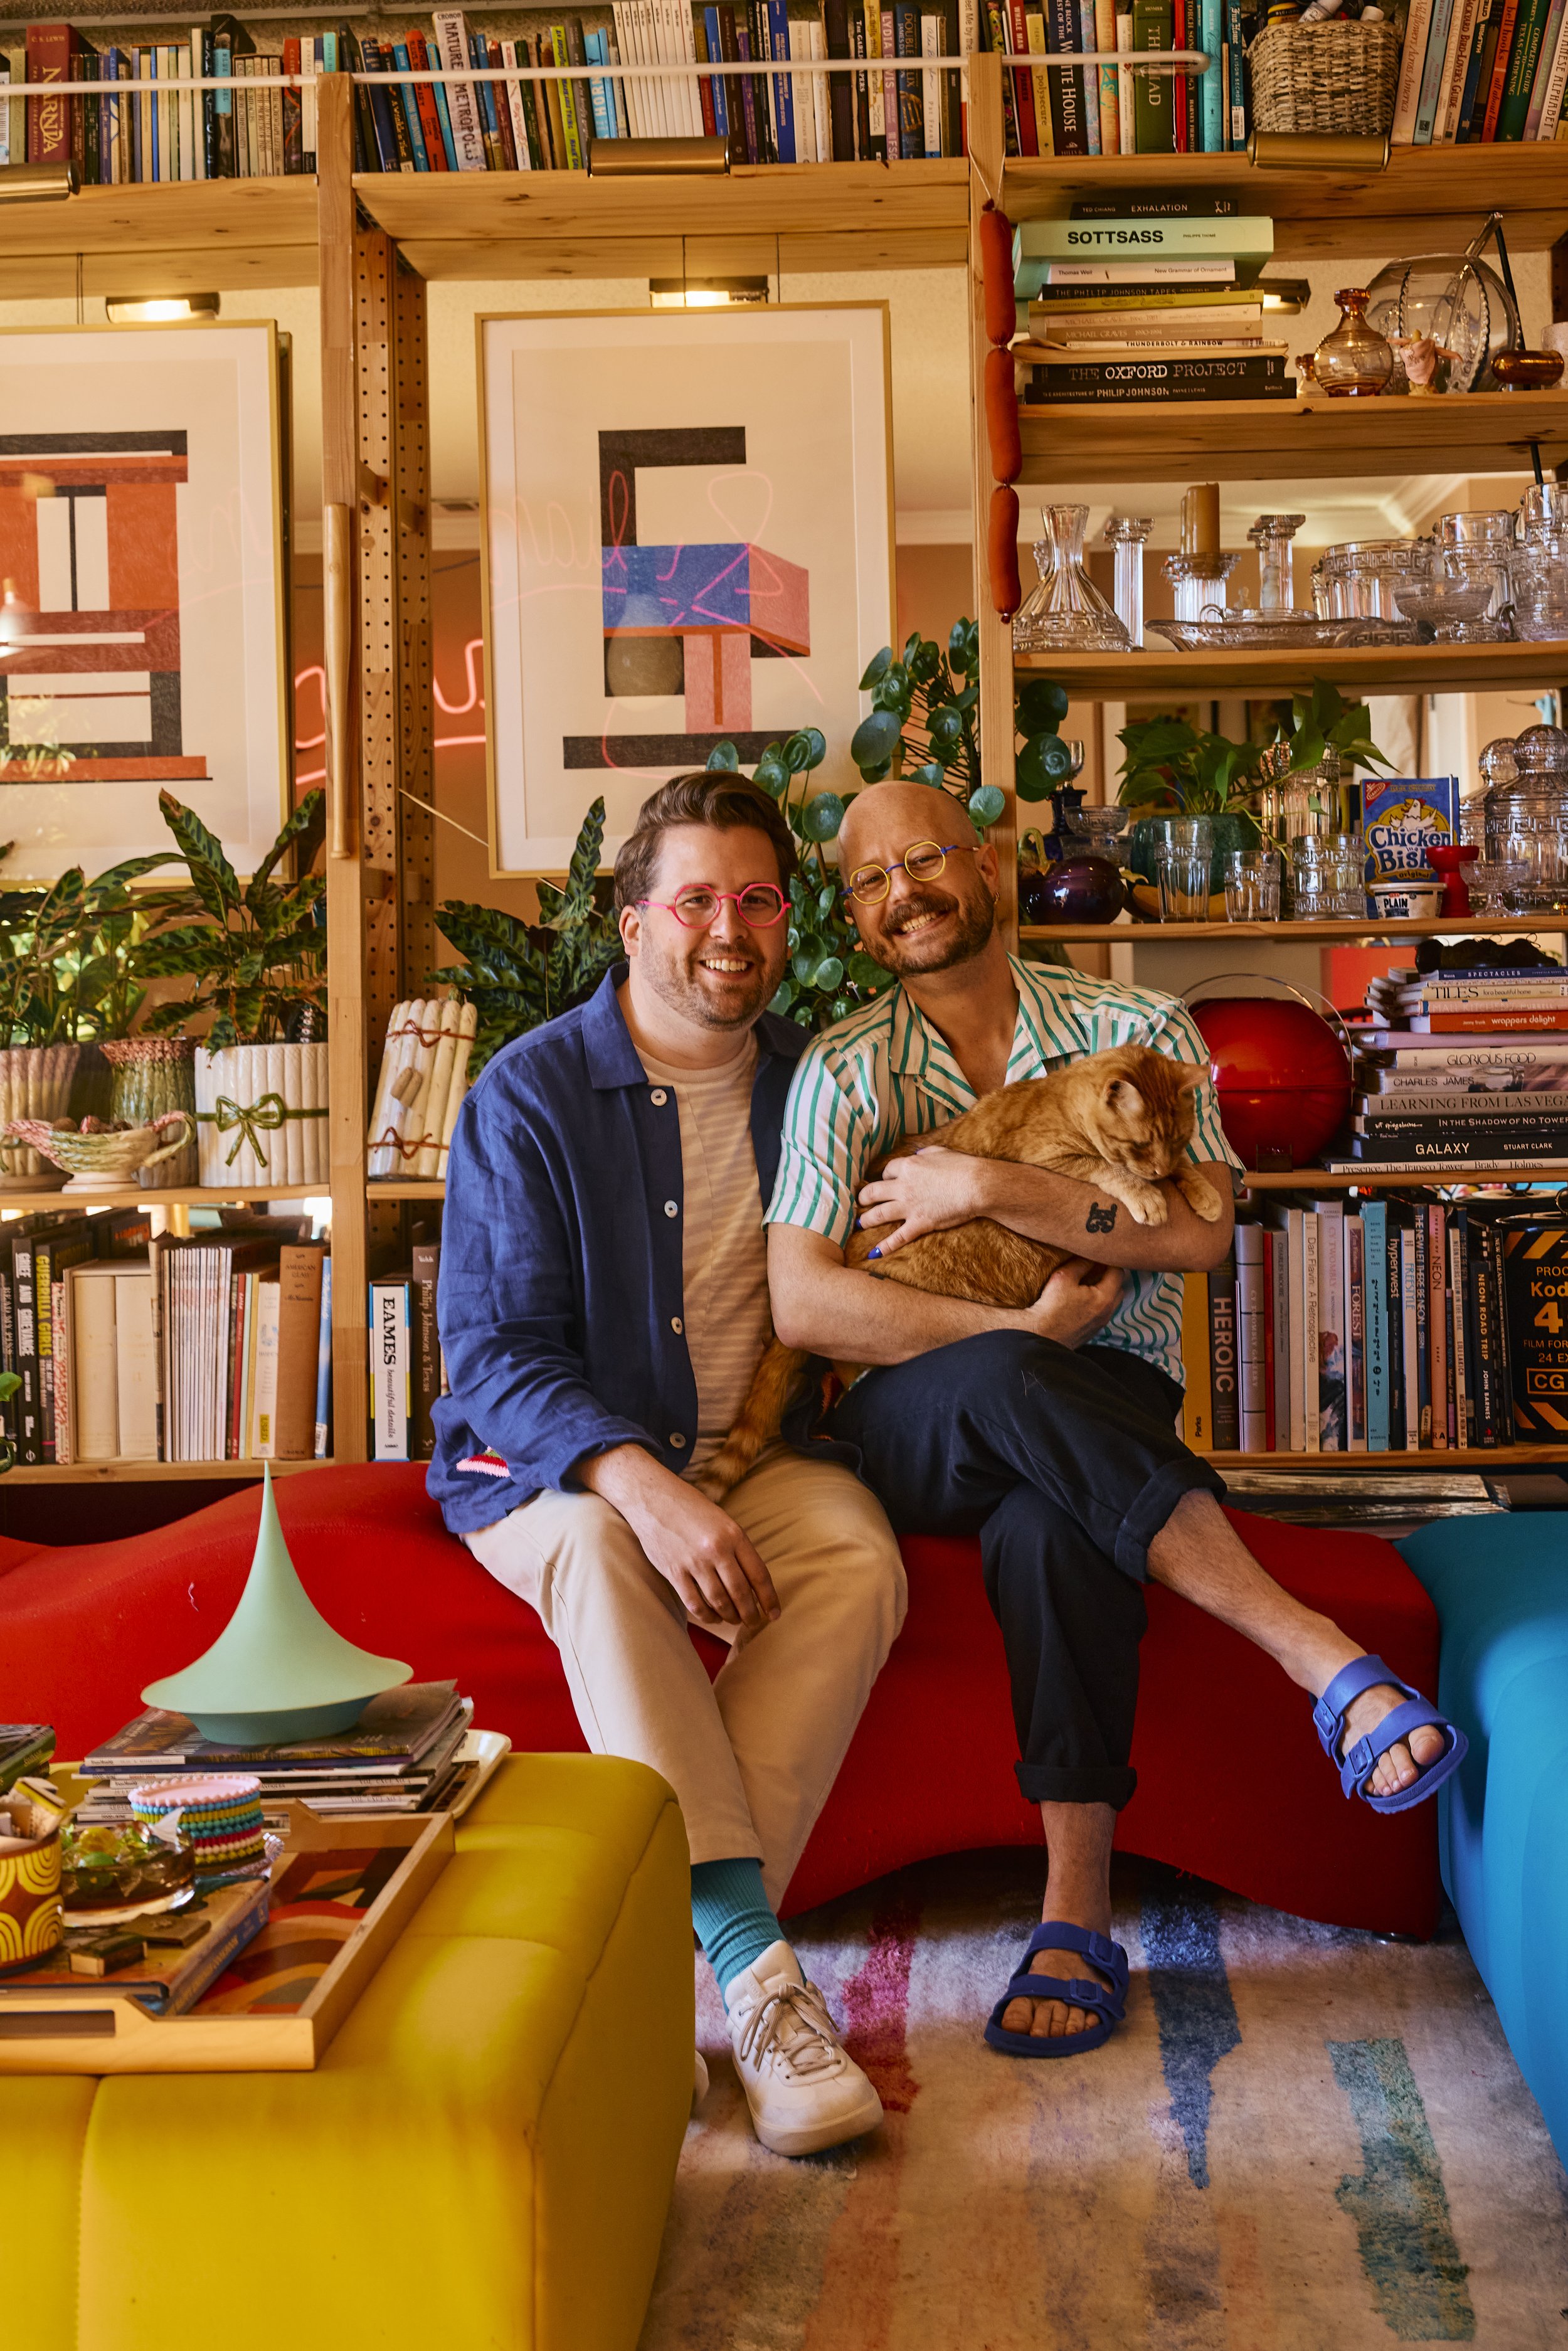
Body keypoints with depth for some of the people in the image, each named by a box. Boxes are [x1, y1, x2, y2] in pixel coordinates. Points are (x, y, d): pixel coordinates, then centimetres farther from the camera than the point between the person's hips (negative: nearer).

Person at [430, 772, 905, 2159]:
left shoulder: (814, 1083, 8)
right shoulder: (531, 1095, -5)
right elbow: (496, 1351, -12)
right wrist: (645, 1485, -29)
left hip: (757, 1452, 3)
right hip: (556, 1459, -3)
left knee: (861, 1559, -29)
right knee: (603, 1556, -37)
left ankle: (682, 1947, -31)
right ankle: (757, 1970, -41)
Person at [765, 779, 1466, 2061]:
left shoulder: (1136, 1030, 7)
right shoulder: (844, 1069, 5)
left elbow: (1200, 1233, -8)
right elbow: (802, 1304, -8)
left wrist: (992, 1186, -15)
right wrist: (1024, 1333, -16)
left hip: (1104, 1409, 0)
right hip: (909, 1425, 0)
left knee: (1045, 1523, -37)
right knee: (1003, 1386, -38)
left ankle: (1080, 1912, -32)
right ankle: (1331, 1664, -40)